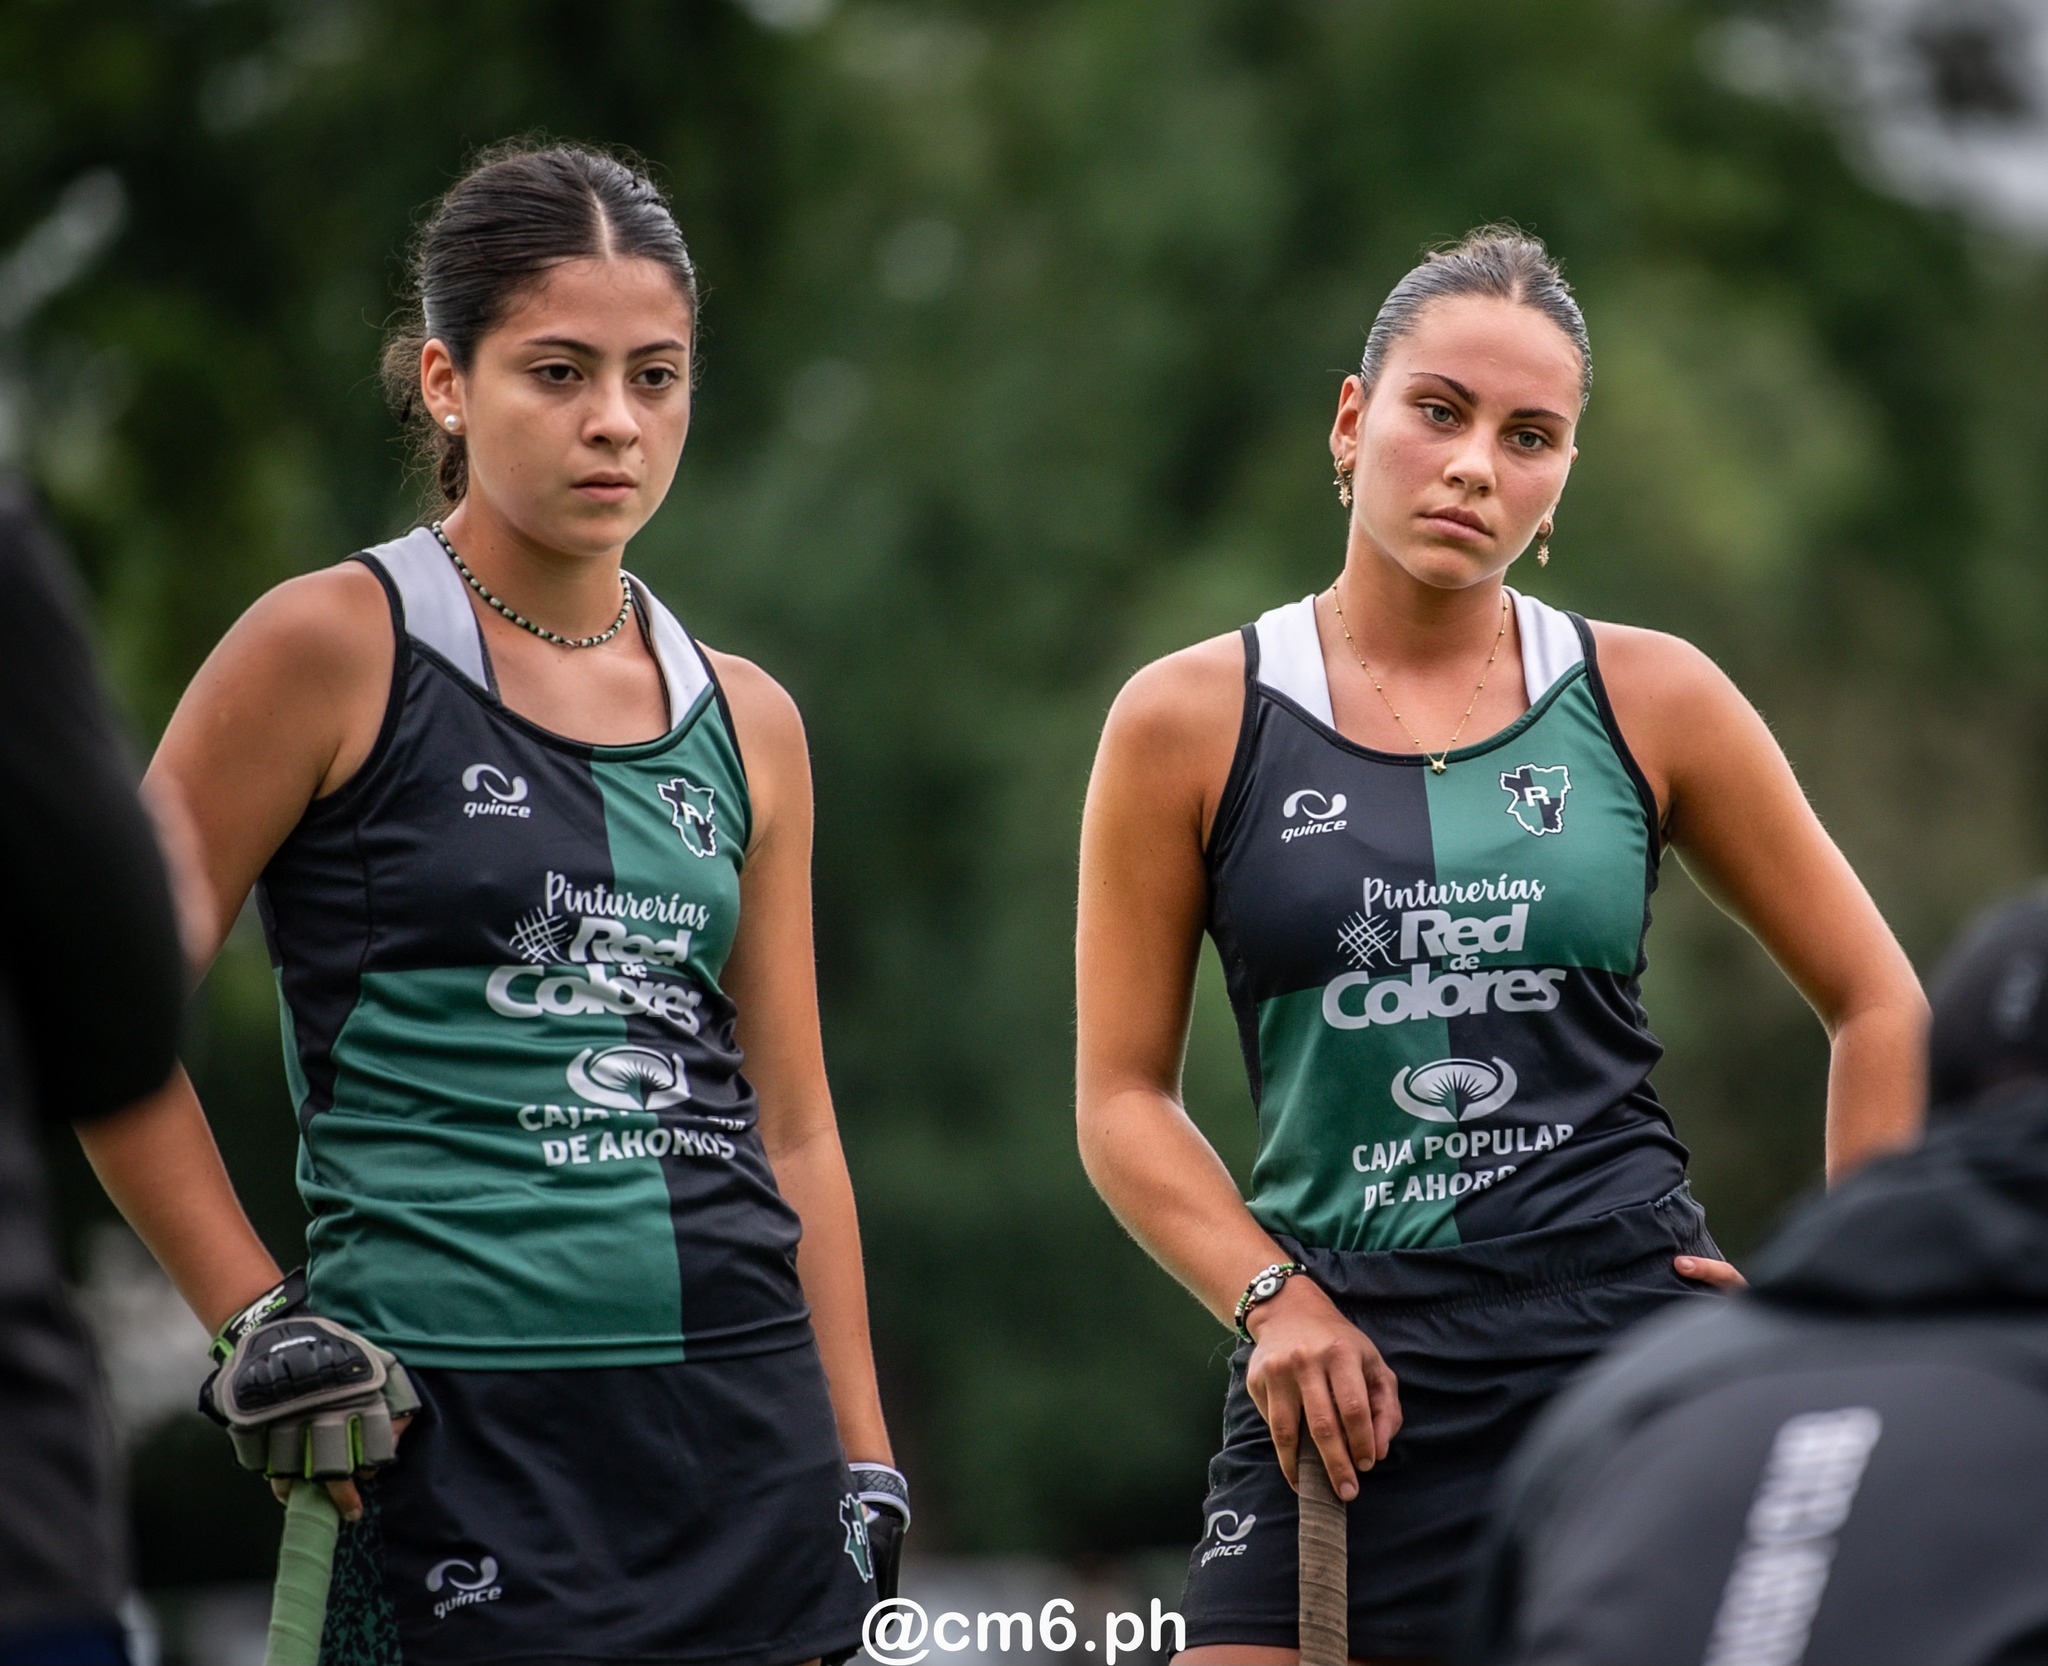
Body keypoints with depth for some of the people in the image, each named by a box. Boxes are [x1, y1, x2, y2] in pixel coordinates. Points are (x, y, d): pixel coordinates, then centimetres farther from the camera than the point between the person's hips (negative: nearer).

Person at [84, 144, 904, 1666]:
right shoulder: (334, 651, -3)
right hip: (457, 1424, -5)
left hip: (745, 1421, 5)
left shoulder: (746, 724, 12)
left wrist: (864, 1473, 12)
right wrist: (260, 1324, -7)